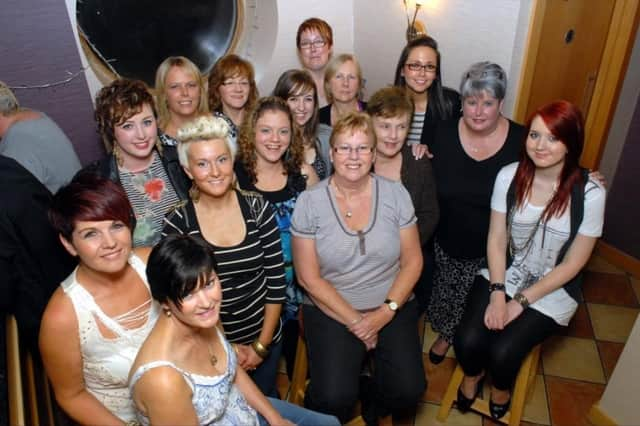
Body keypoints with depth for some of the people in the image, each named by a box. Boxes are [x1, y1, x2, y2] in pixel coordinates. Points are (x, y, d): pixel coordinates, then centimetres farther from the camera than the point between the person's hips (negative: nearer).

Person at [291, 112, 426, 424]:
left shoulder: (395, 194, -2)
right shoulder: (309, 202, -8)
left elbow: (412, 261, 1)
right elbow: (308, 277, -7)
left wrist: (386, 312, -11)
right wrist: (355, 321, -10)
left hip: (392, 308, 2)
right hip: (331, 310, -2)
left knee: (408, 390, -14)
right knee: (333, 399, -19)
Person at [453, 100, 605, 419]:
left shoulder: (589, 193, -16)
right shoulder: (509, 176, -10)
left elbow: (573, 263, -10)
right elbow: (496, 240, -6)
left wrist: (521, 302, -12)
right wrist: (497, 294, -15)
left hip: (552, 289, -1)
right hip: (504, 275, 2)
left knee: (502, 352, -18)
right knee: (467, 341, -15)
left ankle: (500, 390, 20)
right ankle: (472, 375, 23)